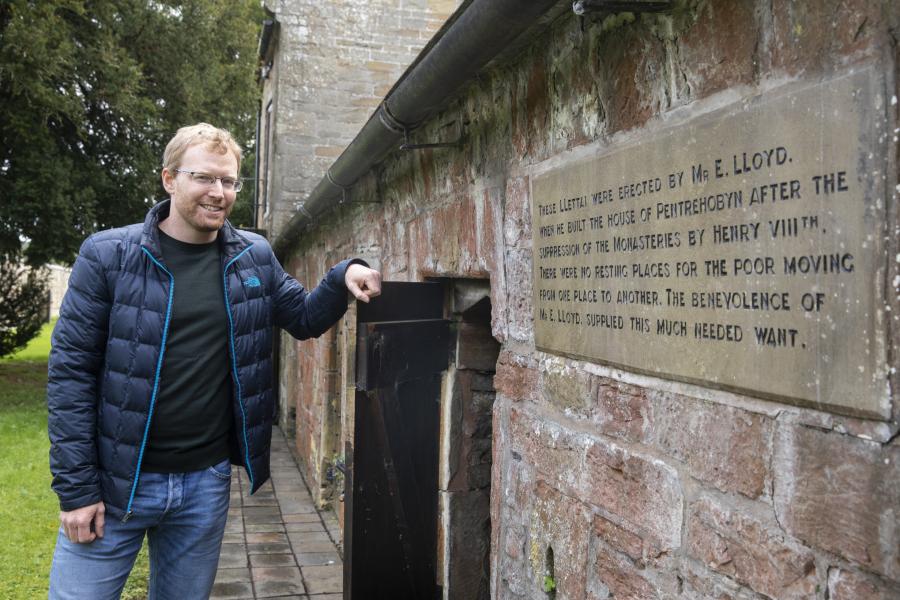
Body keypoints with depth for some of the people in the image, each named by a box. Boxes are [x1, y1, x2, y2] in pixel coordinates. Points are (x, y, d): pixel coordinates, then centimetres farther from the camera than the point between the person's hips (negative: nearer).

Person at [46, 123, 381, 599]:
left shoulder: (254, 257, 3)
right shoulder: (108, 254, -8)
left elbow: (304, 318, 14)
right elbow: (71, 371, -8)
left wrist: (342, 278, -7)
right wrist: (76, 487, -10)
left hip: (207, 482, 3)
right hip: (115, 480, -3)